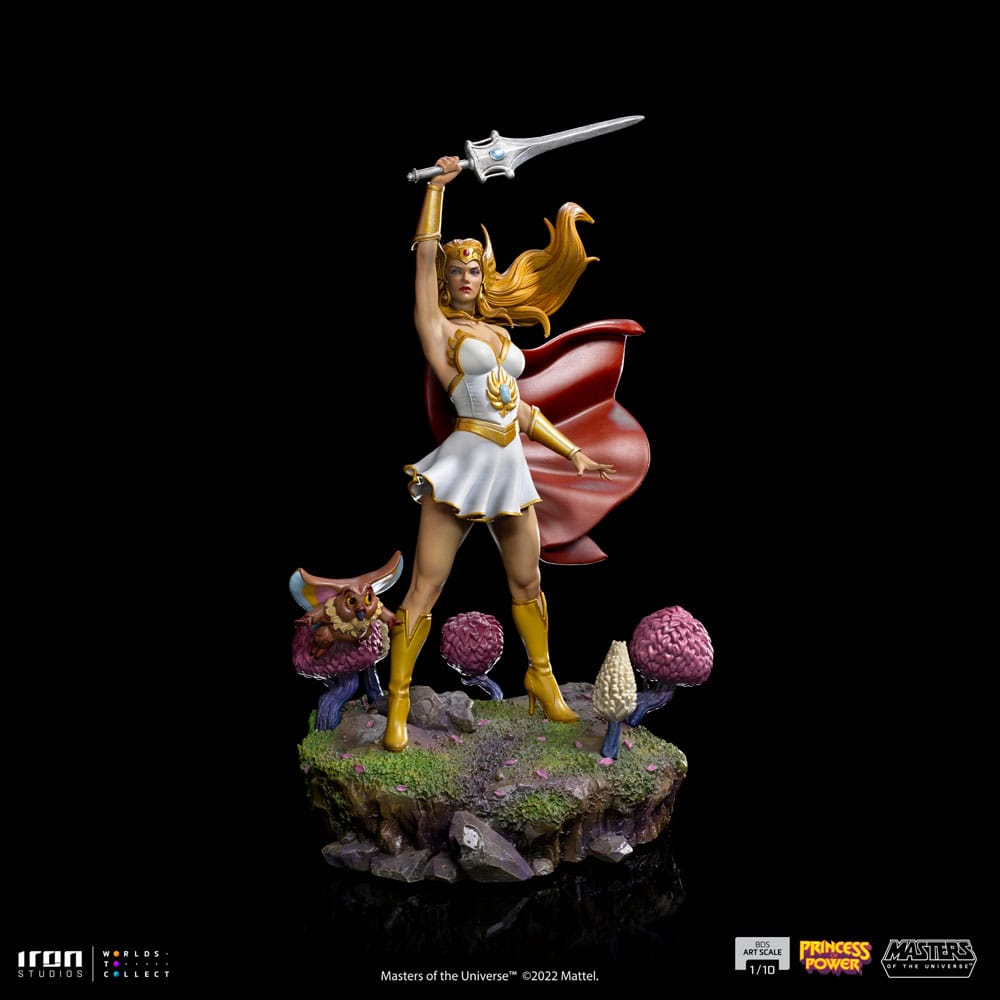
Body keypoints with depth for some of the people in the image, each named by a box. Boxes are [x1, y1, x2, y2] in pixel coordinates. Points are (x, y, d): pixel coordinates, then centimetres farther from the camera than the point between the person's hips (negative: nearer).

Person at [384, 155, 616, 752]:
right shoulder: (438, 327, 2)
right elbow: (425, 252, -8)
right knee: (425, 588, -4)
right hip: (464, 462, -6)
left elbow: (522, 408, 19)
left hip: (512, 466, 6)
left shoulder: (499, 332, 17)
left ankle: (541, 676, 34)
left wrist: (573, 453, 18)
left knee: (527, 580, 15)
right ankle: (399, 703, 7)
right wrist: (439, 184, -4)